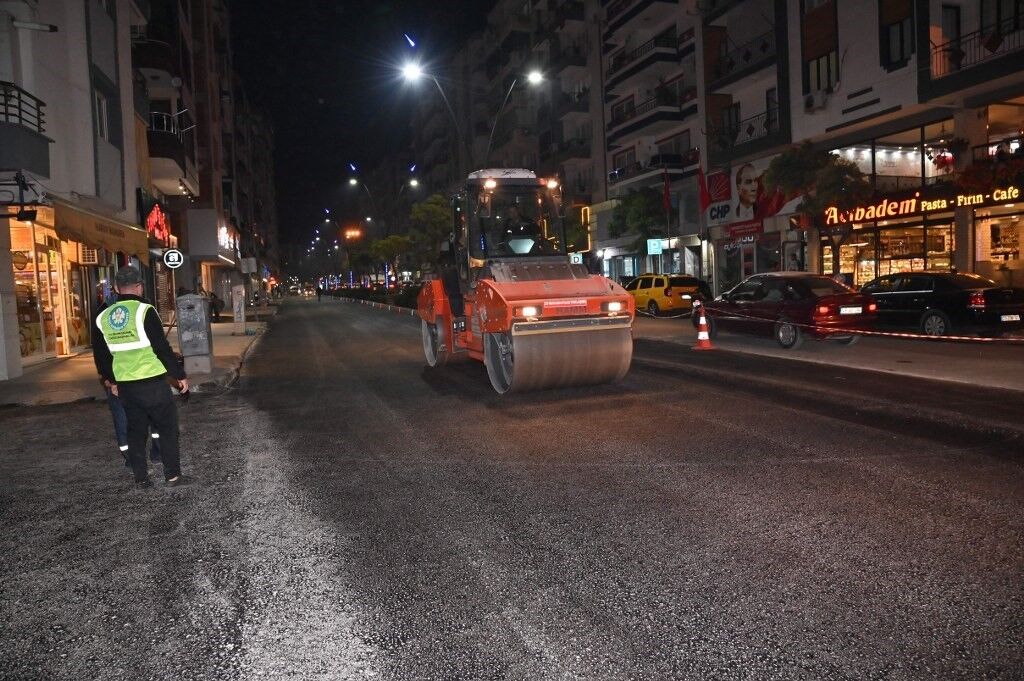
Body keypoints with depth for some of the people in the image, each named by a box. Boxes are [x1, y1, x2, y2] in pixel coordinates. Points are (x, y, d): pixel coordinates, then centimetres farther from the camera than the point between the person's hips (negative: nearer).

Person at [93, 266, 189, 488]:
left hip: (125, 386, 5)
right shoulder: (144, 311, -12)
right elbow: (162, 348, -14)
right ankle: (172, 474, 8)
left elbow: (100, 355, 14)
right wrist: (180, 375, -6)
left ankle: (141, 477, 19)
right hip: (153, 382, -5)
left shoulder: (103, 318, 6)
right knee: (167, 427, 7)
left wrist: (110, 380, 28)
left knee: (136, 430, 15)